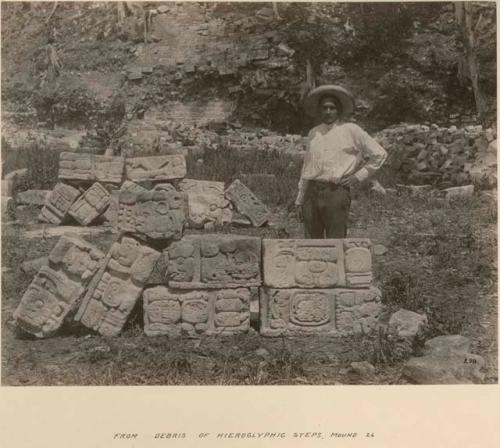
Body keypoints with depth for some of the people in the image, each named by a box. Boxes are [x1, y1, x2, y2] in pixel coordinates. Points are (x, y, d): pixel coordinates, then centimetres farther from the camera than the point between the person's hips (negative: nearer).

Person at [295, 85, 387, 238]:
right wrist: (300, 200, 18)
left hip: (336, 192, -4)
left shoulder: (351, 130, 4)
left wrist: (358, 176, 1)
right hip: (312, 192, 4)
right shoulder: (313, 133, 16)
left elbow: (379, 154, 8)